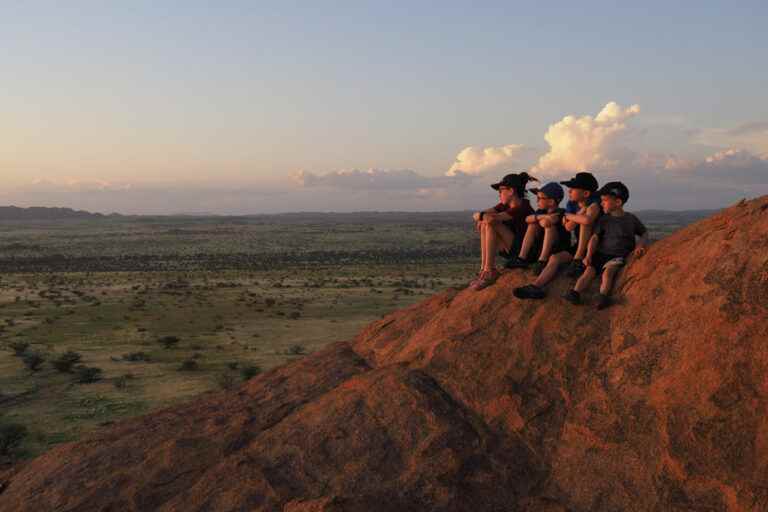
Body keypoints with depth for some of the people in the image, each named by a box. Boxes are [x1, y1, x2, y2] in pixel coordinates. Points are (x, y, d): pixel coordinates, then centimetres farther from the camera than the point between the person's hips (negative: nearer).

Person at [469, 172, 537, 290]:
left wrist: (479, 216, -12)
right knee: (485, 224, -9)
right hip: (510, 250, 8)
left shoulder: (522, 208, -19)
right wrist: (480, 217, -22)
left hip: (523, 250, -8)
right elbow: (486, 213, -1)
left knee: (491, 224, -21)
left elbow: (494, 217, -29)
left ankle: (490, 271, -21)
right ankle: (484, 269, -12)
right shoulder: (505, 205, 9)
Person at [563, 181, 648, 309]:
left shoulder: (631, 219, 8)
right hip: (601, 254, 2)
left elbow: (644, 234, 18)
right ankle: (575, 293, -35)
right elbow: (595, 237, 4)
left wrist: (639, 246, -2)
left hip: (618, 256, -2)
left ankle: (603, 296, -43)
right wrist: (589, 255, -9)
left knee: (608, 271, -30)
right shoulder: (604, 220, 11)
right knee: (589, 270, -21)